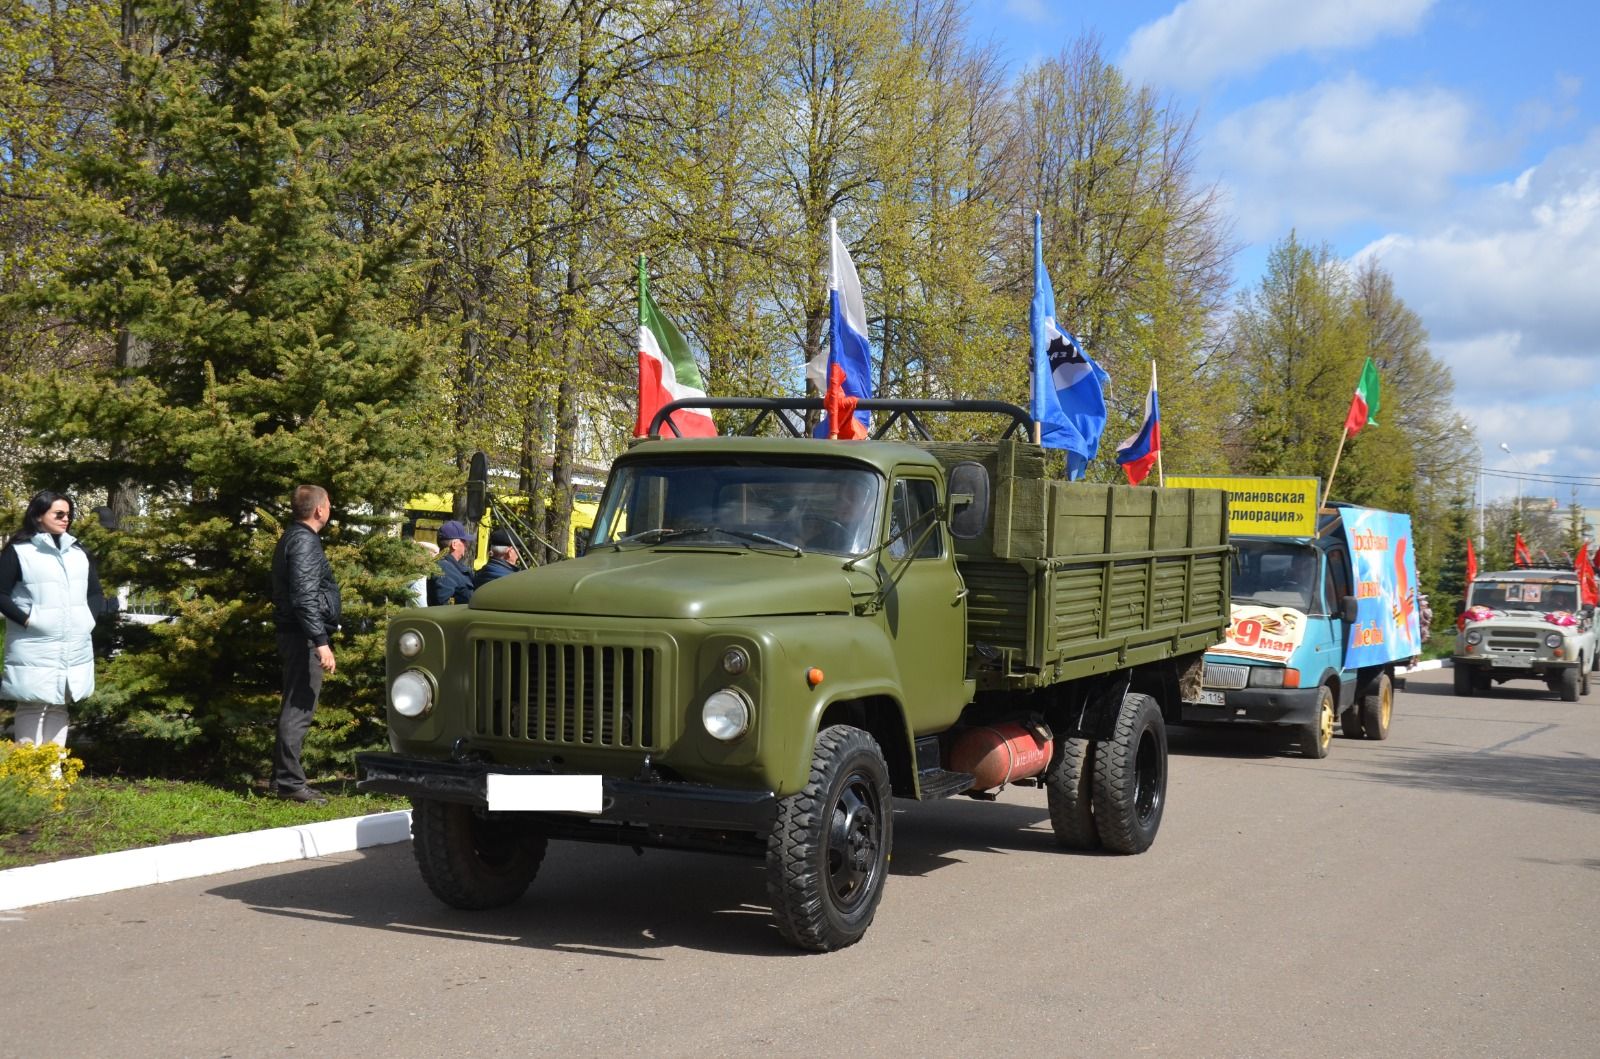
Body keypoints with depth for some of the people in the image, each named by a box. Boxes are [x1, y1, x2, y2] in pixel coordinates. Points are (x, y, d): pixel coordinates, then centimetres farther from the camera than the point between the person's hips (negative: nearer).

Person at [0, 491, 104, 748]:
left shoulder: (79, 552, 14)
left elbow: (96, 594, 20)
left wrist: (89, 617, 3)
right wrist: (27, 619, -15)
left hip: (74, 649, 5)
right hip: (33, 650, -5)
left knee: (59, 707, 9)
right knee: (31, 707, -6)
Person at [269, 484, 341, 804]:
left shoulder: (293, 538, 18)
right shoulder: (305, 541, -15)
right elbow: (304, 597, -23)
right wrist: (321, 642, -27)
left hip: (293, 634, 11)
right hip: (304, 636, -11)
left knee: (294, 707, 16)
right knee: (299, 709, -8)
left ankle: (282, 777, 22)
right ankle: (290, 782, -7)